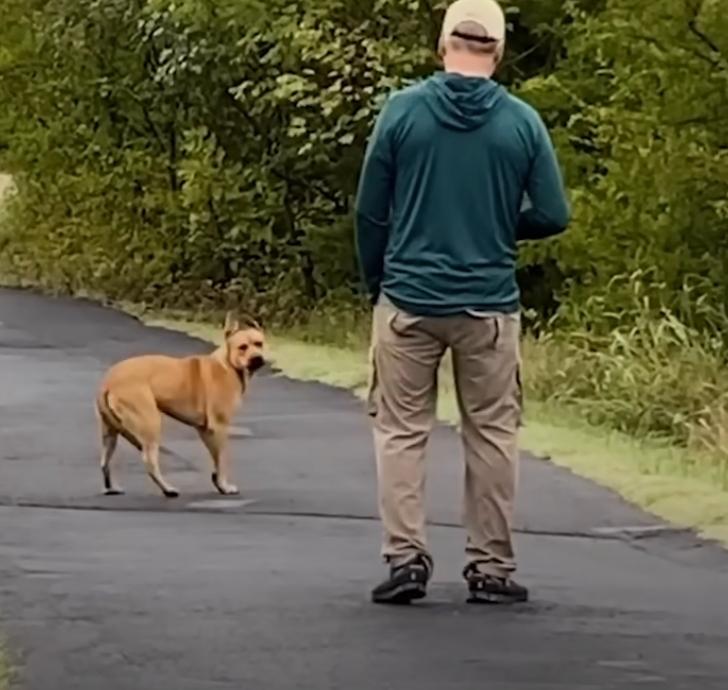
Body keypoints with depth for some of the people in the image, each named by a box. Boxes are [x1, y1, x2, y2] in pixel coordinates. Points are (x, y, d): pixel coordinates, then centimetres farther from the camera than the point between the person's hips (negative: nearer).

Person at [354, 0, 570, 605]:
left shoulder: (402, 111, -4)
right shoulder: (522, 122, -3)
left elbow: (370, 211, 0)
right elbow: (553, 216, -1)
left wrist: (376, 282, 14)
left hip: (409, 300, 0)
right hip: (489, 305, 0)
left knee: (402, 431, 8)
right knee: (492, 435, 9)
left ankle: (406, 557, 1)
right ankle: (491, 566, 12)